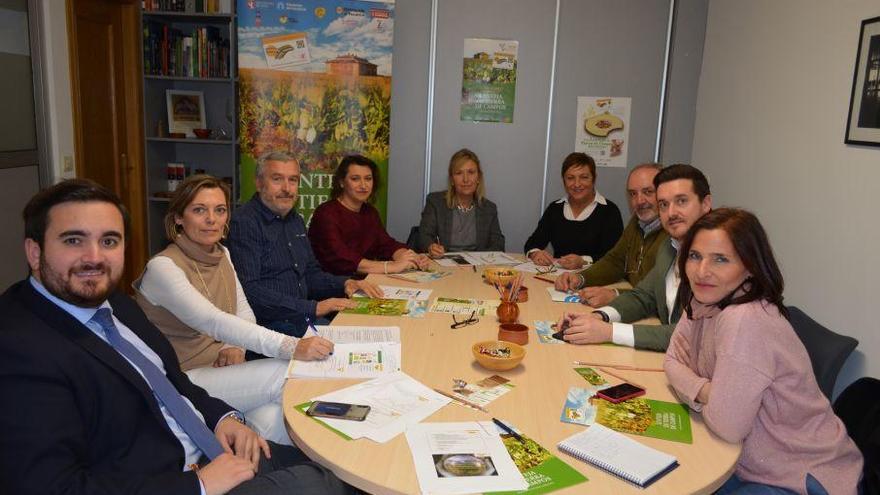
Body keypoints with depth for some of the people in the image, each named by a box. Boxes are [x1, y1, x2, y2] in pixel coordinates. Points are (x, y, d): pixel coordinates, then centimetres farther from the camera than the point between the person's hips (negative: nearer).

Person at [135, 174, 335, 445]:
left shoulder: (222, 255, 8)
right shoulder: (163, 267, -17)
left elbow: (244, 313, 11)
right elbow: (213, 321, -31)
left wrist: (234, 347, -13)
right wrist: (292, 347, -40)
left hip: (218, 368, 6)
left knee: (272, 421, -25)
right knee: (290, 376, -22)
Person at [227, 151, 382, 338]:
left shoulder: (296, 221, 16)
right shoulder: (244, 223, -11)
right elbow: (249, 291, -21)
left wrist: (345, 284, 5)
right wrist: (313, 308, -23)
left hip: (305, 320, 8)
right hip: (268, 324, -8)